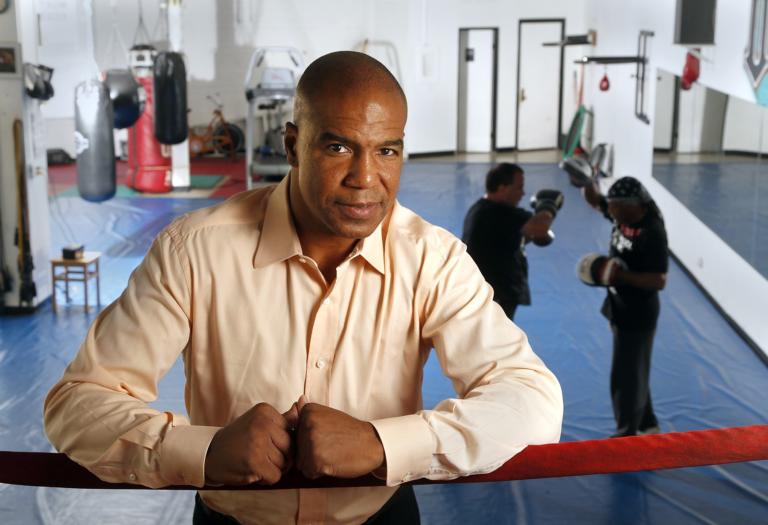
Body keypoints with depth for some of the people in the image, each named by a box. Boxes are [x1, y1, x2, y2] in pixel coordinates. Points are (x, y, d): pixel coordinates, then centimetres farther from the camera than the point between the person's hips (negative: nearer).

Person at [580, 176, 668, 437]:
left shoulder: (652, 232, -26)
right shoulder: (622, 215, -2)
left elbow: (659, 281, -26)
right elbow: (594, 199, 12)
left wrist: (621, 275, -32)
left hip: (637, 314, -9)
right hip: (620, 308, 9)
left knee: (626, 376, 1)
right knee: (633, 372, 21)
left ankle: (627, 435, 16)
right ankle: (647, 425, 37)